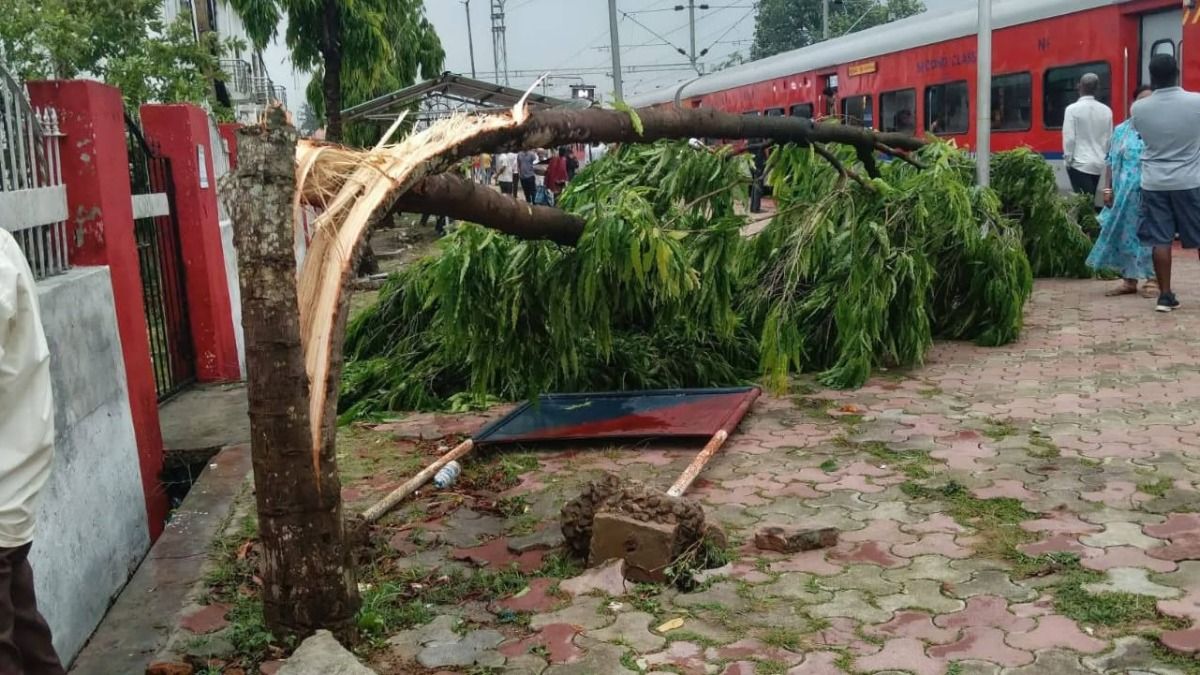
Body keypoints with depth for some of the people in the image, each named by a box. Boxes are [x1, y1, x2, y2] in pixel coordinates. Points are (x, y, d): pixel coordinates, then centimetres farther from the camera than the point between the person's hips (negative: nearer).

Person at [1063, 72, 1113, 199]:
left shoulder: (1073, 109, -8)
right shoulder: (1106, 110, 6)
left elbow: (1069, 138, -12)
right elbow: (1109, 139, 11)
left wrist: (1068, 159, -2)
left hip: (1079, 163, -5)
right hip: (1098, 164, 5)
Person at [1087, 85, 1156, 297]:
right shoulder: (1121, 131, 10)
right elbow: (1112, 162, 12)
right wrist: (1108, 189, 4)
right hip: (1125, 193, 4)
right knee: (1125, 234, 6)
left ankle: (1153, 280, 6)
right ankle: (1129, 280, 16)